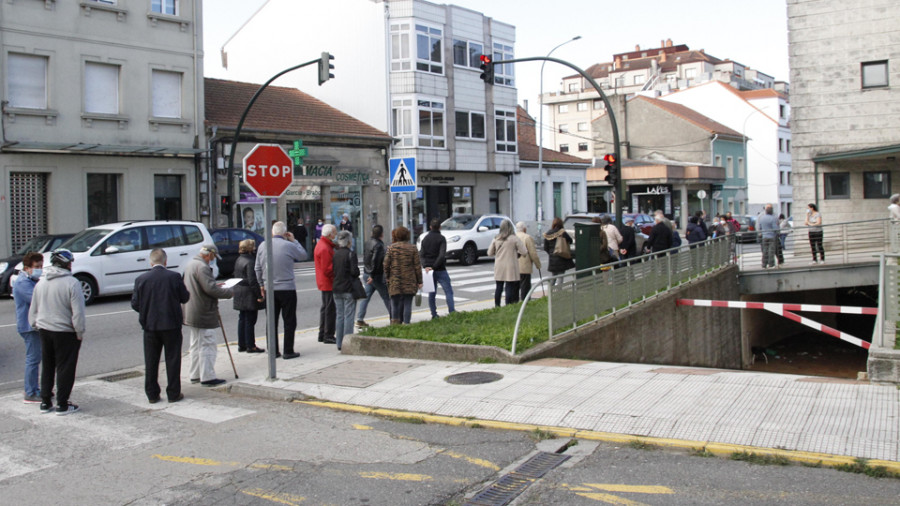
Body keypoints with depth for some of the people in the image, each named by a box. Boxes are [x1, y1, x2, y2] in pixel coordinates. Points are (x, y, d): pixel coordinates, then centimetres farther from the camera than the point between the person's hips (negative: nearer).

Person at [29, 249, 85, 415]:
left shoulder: (41, 283, 5)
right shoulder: (72, 283, -17)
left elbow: (33, 310, 12)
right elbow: (78, 312, -18)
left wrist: (36, 325, 23)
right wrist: (80, 332, -9)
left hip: (44, 331, 6)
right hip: (65, 332, -6)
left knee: (47, 367, 17)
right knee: (65, 368, 2)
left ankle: (45, 402, 23)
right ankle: (62, 404, 6)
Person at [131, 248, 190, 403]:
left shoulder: (141, 279, -5)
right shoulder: (174, 277, -10)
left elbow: (134, 304, -1)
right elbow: (185, 298, -1)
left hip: (150, 326, 2)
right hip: (171, 325, -2)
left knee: (151, 362, 11)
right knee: (172, 360, 8)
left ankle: (152, 394, 16)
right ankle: (173, 393, 11)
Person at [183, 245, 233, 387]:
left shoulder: (190, 264, 14)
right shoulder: (202, 267, -19)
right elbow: (211, 289, -25)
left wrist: (216, 286, 18)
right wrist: (228, 292, -12)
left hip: (191, 314, 10)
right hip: (203, 315, -10)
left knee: (196, 345, 17)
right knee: (207, 346, -4)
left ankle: (195, 375, 24)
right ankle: (207, 377, -1)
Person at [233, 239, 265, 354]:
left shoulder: (238, 260, 11)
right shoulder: (250, 262, -18)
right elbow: (252, 281, -22)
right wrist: (259, 295, -19)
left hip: (239, 296, 9)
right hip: (249, 296, -9)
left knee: (242, 319, 15)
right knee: (250, 320, -3)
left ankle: (241, 344, 20)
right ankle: (250, 346, 2)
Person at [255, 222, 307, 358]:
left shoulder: (262, 246, 2)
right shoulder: (289, 246, -11)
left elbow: (257, 268, 9)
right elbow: (303, 256, 6)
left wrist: (261, 284, 20)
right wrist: (294, 240, 12)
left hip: (269, 289, 4)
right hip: (287, 289, -4)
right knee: (289, 321, 4)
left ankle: (273, 350, 15)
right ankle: (288, 351, 3)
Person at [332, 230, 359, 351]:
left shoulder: (334, 254, 4)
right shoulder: (350, 254, -12)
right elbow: (354, 271, -17)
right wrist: (357, 273, 4)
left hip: (336, 289, 6)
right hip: (348, 289, -6)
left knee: (339, 315, 12)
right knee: (348, 316, -1)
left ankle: (339, 343, 15)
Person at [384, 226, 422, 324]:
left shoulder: (391, 248, 1)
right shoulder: (412, 248, 1)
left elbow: (386, 264, -1)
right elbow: (417, 266, 1)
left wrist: (387, 277, 11)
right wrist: (419, 281, 6)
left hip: (394, 281, 0)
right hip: (409, 282, 0)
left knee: (395, 303, 8)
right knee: (407, 303, 4)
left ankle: (395, 322, 4)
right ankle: (406, 323, 2)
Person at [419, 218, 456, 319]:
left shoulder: (425, 239, 9)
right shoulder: (441, 238, -7)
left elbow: (421, 255, 0)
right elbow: (442, 255, -18)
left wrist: (426, 266, -11)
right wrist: (435, 266, -13)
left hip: (428, 269, 5)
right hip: (440, 270, -5)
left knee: (432, 293, 10)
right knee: (448, 291, -2)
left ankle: (434, 314, 8)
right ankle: (452, 312, -11)